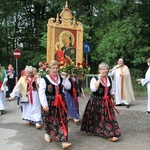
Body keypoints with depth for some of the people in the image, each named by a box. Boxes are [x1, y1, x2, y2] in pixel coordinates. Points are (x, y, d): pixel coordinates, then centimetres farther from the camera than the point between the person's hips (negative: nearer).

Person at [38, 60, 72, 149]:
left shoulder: (61, 78, 5)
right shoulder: (44, 79, -10)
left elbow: (68, 87, 2)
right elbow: (41, 93, -14)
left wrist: (65, 78, -10)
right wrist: (44, 104, -19)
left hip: (60, 103, 4)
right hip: (50, 103, -3)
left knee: (62, 121, -1)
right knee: (49, 120, 13)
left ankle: (64, 141, 1)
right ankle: (47, 133, 43)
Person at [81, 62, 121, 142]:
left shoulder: (109, 79, 6)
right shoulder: (94, 78, -11)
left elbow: (111, 91, 17)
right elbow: (93, 89, -29)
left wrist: (113, 99, 18)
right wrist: (99, 79, -24)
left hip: (106, 102, 4)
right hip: (96, 101, -4)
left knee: (109, 117, -1)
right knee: (96, 118, 9)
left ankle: (111, 134, 6)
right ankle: (92, 131, 32)